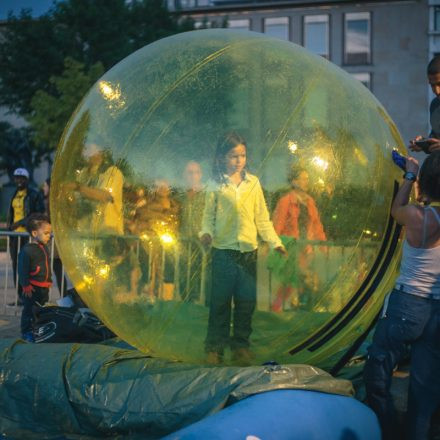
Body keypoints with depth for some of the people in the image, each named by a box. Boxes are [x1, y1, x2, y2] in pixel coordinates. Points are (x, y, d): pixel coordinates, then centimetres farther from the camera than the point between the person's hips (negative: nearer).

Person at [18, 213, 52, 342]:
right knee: (29, 310, 1)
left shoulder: (44, 248, 10)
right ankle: (26, 332, 11)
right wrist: (26, 286, -18)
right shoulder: (27, 250, -18)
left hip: (44, 287, 8)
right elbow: (22, 270, -17)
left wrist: (49, 281, 20)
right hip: (32, 287, -8)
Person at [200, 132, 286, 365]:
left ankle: (241, 345, 19)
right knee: (220, 302, 1)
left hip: (248, 250, 3)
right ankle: (215, 347, 11)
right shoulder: (216, 185, 1)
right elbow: (208, 215, 3)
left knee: (246, 301, 7)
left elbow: (262, 216, 10)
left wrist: (274, 241, 4)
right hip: (224, 250, -2)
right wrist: (206, 232, -16)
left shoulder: (253, 182, 8)